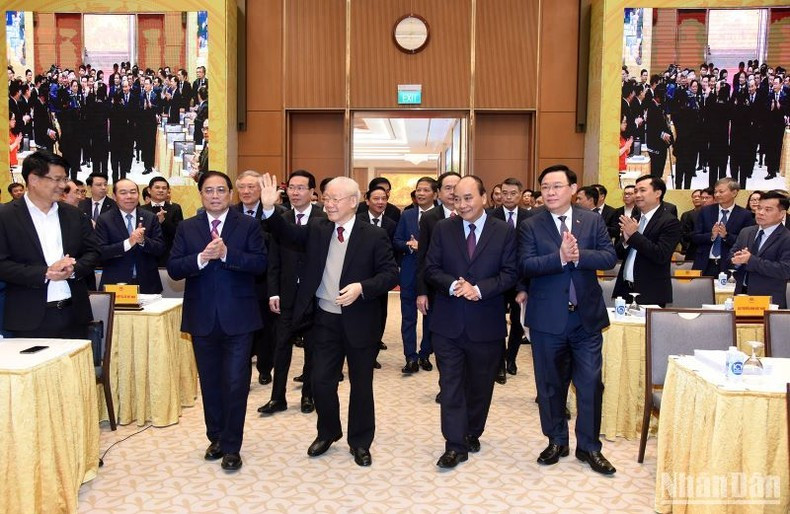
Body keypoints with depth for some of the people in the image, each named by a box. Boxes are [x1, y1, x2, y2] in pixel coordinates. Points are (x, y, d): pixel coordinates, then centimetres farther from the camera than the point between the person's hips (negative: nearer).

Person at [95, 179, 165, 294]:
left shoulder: (151, 218, 3)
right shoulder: (104, 220, -1)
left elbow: (161, 249, -2)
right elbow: (100, 252, -11)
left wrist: (143, 241, -21)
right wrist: (128, 243, -24)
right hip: (115, 284, -2)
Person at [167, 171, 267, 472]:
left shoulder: (248, 226, 0)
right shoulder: (186, 228, 6)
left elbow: (260, 263, -11)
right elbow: (173, 269, -2)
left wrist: (226, 253, -23)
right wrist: (201, 258, -19)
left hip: (237, 317, -3)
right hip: (202, 319, 3)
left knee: (236, 383, 0)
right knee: (209, 382, 15)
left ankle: (231, 446, 13)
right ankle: (216, 437, 32)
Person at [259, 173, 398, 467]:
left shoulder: (373, 236, -9)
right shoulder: (317, 229, 3)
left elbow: (391, 274, -11)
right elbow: (286, 234, 3)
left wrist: (362, 287, -25)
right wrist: (269, 209, -14)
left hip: (359, 322, -3)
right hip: (325, 320, 3)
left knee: (361, 385, 11)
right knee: (321, 382, 11)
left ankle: (360, 442, 30)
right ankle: (327, 433, 36)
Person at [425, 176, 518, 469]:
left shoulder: (504, 231, -1)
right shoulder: (443, 229, 2)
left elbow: (510, 273, -5)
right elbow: (431, 269, 0)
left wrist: (480, 289, -20)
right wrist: (452, 285, -19)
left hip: (486, 323, 0)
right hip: (448, 321, 0)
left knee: (480, 384, 14)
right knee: (451, 384, 2)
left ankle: (472, 433, 35)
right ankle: (455, 445, 10)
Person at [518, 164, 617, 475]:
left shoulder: (593, 221, 4)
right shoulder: (531, 226, -2)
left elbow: (610, 257, -6)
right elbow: (525, 265, -14)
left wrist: (579, 255, -22)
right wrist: (560, 257, -28)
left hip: (587, 316, 1)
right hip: (548, 318, -1)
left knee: (590, 384, 6)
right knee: (550, 384, 12)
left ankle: (589, 446, 22)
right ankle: (556, 441, 30)